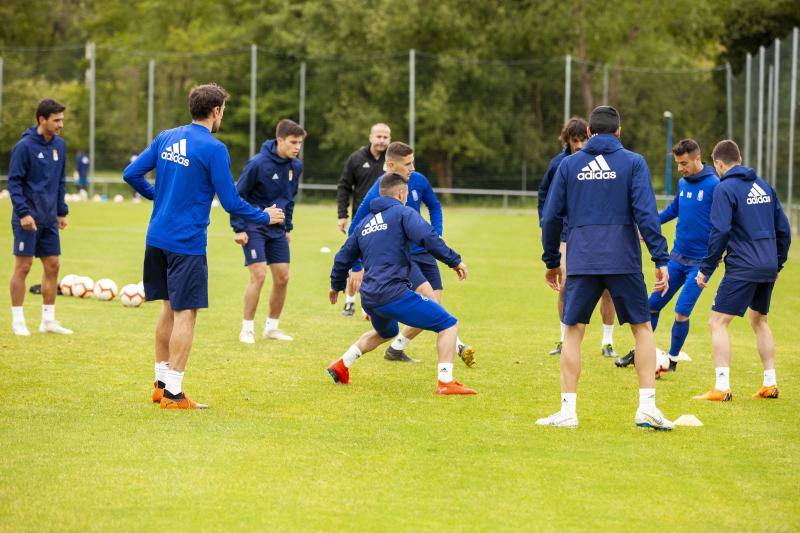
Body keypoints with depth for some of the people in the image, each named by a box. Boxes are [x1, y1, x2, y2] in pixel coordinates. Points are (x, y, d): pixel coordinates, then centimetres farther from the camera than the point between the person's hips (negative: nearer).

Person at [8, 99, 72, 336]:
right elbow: (14, 182, -12)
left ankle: (48, 320, 15)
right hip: (28, 219, -6)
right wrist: (23, 213, -19)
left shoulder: (59, 145, 8)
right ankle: (18, 321, 4)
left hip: (49, 219, 7)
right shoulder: (24, 146, -12)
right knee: (23, 267, -3)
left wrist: (62, 211, 13)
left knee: (52, 266, 7)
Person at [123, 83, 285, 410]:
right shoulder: (213, 149, -12)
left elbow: (131, 174, 9)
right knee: (185, 314, -2)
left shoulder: (166, 138, 7)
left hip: (157, 237, 7)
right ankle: (173, 393, -2)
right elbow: (230, 202, -11)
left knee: (170, 308, 18)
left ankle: (161, 382, 24)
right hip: (187, 243, -7)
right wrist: (264, 217, 4)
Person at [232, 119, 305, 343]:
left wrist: (287, 227, 16)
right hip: (254, 227, -6)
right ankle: (247, 329, -3)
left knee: (282, 277, 3)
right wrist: (238, 228, -13)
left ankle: (271, 327, 17)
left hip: (277, 230, 6)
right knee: (259, 275, -13)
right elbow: (238, 195, -11)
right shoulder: (258, 163, -18)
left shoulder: (296, 166, 2)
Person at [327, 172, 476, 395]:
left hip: (369, 299, 8)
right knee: (449, 324, -2)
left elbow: (343, 258, 28)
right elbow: (428, 237, -18)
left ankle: (341, 365, 33)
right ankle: (445, 382, -15)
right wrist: (454, 261, -12)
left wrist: (336, 285, 44)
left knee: (385, 332, 38)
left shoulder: (364, 224, 21)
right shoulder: (403, 213, 0)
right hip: (394, 293, -8)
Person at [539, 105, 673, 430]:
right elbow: (646, 212, -8)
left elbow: (552, 216, 8)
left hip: (581, 261, 1)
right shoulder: (633, 163, 2)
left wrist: (551, 261, 18)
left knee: (573, 331, 8)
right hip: (623, 262, -1)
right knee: (642, 328, 9)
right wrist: (661, 259, -8)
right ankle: (647, 407, 1)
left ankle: (568, 410, 2)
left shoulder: (569, 165, 8)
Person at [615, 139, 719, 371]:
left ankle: (673, 360, 7)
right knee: (653, 304, 8)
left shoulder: (714, 185, -14)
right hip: (677, 257, 6)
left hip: (700, 262, -6)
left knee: (682, 312, -11)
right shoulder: (683, 183, 6)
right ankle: (639, 352, 23)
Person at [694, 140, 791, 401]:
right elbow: (783, 229, 15)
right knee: (759, 321, 23)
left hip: (741, 269, -7)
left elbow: (720, 232, -17)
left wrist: (706, 269, -11)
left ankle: (722, 387, -15)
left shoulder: (725, 189, -8)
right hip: (768, 267, 7)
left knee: (718, 322, -5)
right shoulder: (764, 186, 14)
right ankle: (770, 384, 21)